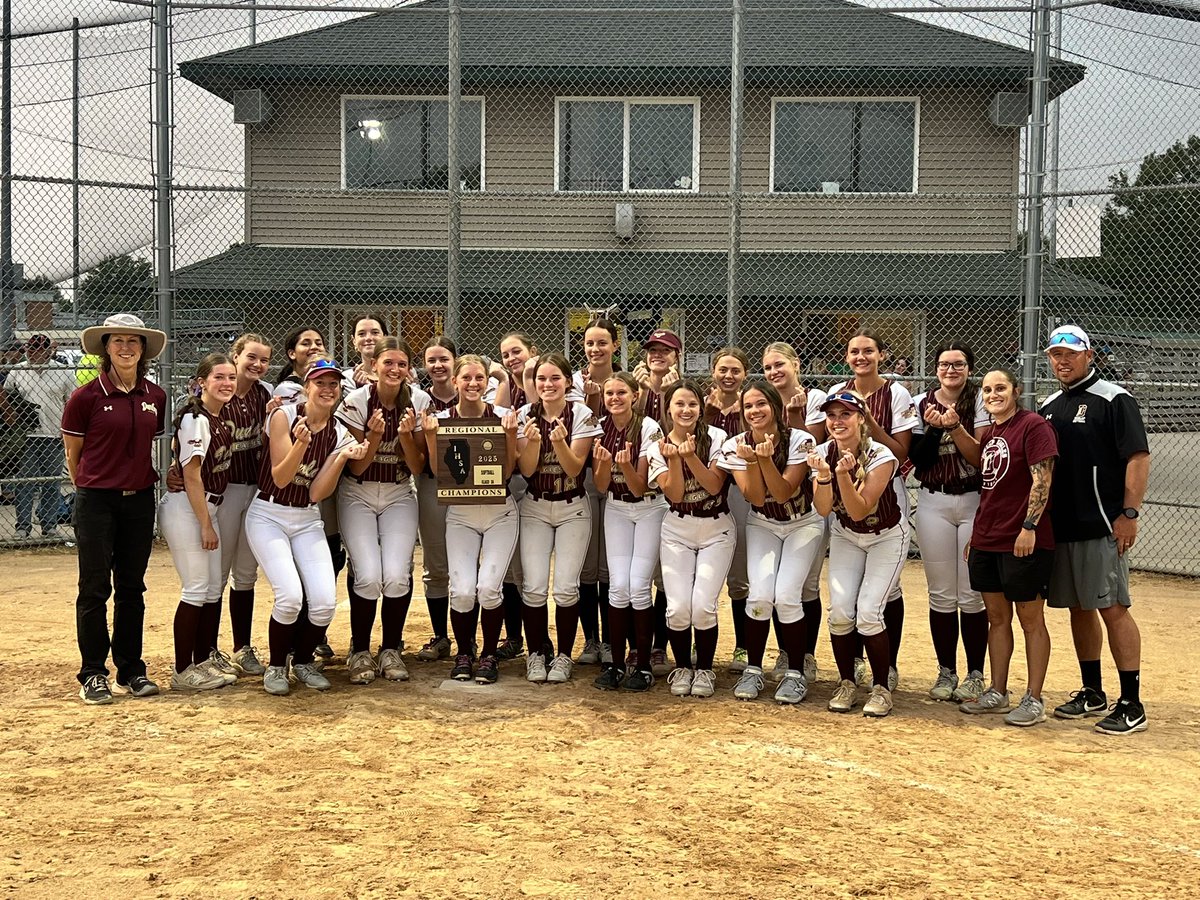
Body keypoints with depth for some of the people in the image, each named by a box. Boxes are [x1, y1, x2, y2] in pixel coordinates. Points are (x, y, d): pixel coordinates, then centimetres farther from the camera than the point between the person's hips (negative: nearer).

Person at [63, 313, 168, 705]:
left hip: (139, 500, 4)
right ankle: (93, 674, 10)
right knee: (95, 588, 1)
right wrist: (91, 489, 6)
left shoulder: (155, 397, 4)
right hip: (96, 501, -4)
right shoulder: (86, 397, -9)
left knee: (132, 587, 10)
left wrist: (145, 479, 9)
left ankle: (131, 669, 19)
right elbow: (73, 455, 0)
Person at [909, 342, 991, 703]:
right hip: (933, 503, 2)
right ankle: (946, 671, 17)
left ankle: (975, 674, 11)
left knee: (972, 594, 0)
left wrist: (955, 427, -25)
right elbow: (918, 460, -1)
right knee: (941, 594, 6)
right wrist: (933, 428, -15)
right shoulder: (922, 404, 4)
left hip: (975, 501, -2)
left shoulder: (980, 402, -3)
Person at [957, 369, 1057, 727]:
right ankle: (997, 693, 22)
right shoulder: (990, 432, 14)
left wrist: (1029, 527, -21)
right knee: (997, 617, 13)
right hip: (986, 539, 8)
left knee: (1030, 618, 1)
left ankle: (1033, 700, 7)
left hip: (1024, 541, -8)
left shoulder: (1033, 425, -10)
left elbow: (1042, 479, -17)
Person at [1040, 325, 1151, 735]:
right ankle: (1092, 693, 24)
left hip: (1101, 527, -7)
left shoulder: (1114, 400, -5)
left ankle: (1132, 704, -4)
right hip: (1060, 527, 7)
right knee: (1079, 609, 13)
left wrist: (1129, 513, -18)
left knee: (1112, 609, -8)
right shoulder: (1049, 407, 15)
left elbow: (1138, 458, -11)